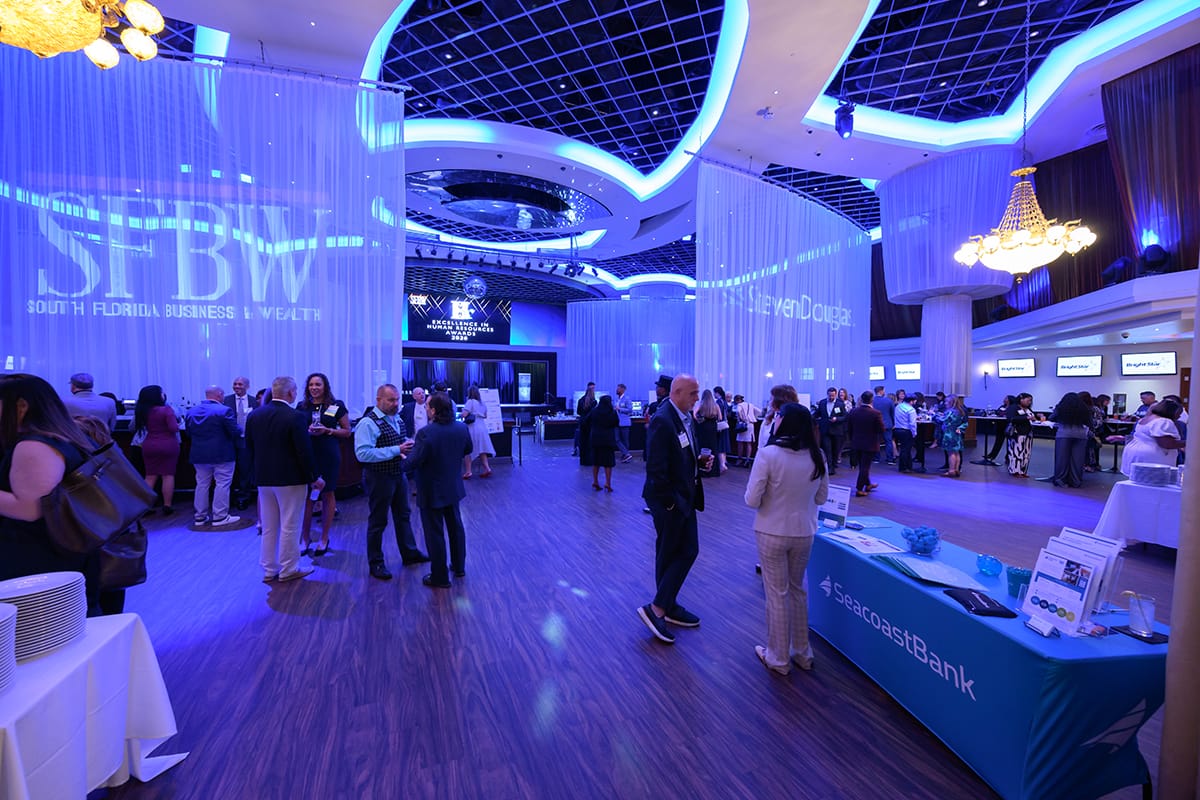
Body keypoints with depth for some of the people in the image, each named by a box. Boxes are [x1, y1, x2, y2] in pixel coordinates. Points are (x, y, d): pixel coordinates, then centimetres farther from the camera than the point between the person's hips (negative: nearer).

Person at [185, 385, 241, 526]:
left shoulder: (191, 411, 6)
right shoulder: (224, 410, -15)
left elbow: (189, 433, 12)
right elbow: (235, 432, -16)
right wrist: (238, 443, 4)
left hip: (198, 454, 6)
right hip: (222, 455, -6)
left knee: (202, 484, 15)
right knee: (222, 484, 1)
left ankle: (199, 516, 22)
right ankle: (220, 517, 3)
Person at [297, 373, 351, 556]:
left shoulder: (337, 406, -1)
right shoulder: (302, 407, 6)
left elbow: (347, 432, 1)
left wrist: (327, 430, -14)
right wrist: (307, 431, -8)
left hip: (329, 455, -2)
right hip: (307, 455, 2)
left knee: (328, 494, 7)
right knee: (307, 495, 4)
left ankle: (324, 539, 19)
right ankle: (305, 537, 18)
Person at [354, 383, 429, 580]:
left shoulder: (397, 419, 7)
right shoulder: (368, 423, -19)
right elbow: (362, 453, -28)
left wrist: (408, 447, -3)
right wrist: (397, 450, -29)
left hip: (399, 475, 8)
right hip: (379, 478, -8)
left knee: (403, 515, 19)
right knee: (378, 521, 7)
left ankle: (409, 553, 35)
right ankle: (376, 564, 23)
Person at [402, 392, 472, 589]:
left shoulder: (425, 433, -27)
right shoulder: (462, 428, -7)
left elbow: (412, 463, -24)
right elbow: (468, 449, 9)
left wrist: (402, 459, -3)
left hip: (431, 492, -6)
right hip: (454, 488, 6)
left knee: (434, 534, 8)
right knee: (456, 527, 21)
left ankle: (440, 577, 21)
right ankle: (459, 567, 37)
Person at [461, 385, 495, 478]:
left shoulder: (470, 401, -9)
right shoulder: (482, 402, 13)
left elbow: (464, 415, -17)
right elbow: (485, 416, 21)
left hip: (472, 428, -7)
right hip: (482, 427, 7)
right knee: (481, 449, 12)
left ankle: (468, 471, -1)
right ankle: (487, 469, 6)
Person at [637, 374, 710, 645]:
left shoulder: (685, 416, 7)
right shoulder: (662, 421, -23)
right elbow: (656, 468, -25)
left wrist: (701, 462, 1)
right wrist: (668, 502, -19)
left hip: (685, 497, 9)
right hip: (669, 500, -9)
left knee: (687, 551, 14)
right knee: (669, 556, 4)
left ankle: (668, 607, 29)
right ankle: (658, 608, 19)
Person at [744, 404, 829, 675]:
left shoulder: (768, 454, -21)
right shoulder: (817, 456, -6)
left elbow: (752, 500, -18)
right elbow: (821, 497, 5)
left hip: (772, 533, -4)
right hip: (804, 533, 4)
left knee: (777, 594, 11)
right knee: (798, 590, 23)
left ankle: (778, 658, 27)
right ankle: (802, 653, 36)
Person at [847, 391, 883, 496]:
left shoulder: (853, 412, -6)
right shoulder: (876, 413, -18)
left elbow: (848, 428, 2)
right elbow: (881, 430, -14)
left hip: (856, 443, 4)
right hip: (870, 444, -4)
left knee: (862, 466, 19)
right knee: (865, 466, 3)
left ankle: (867, 484, 36)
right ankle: (859, 489, 4)